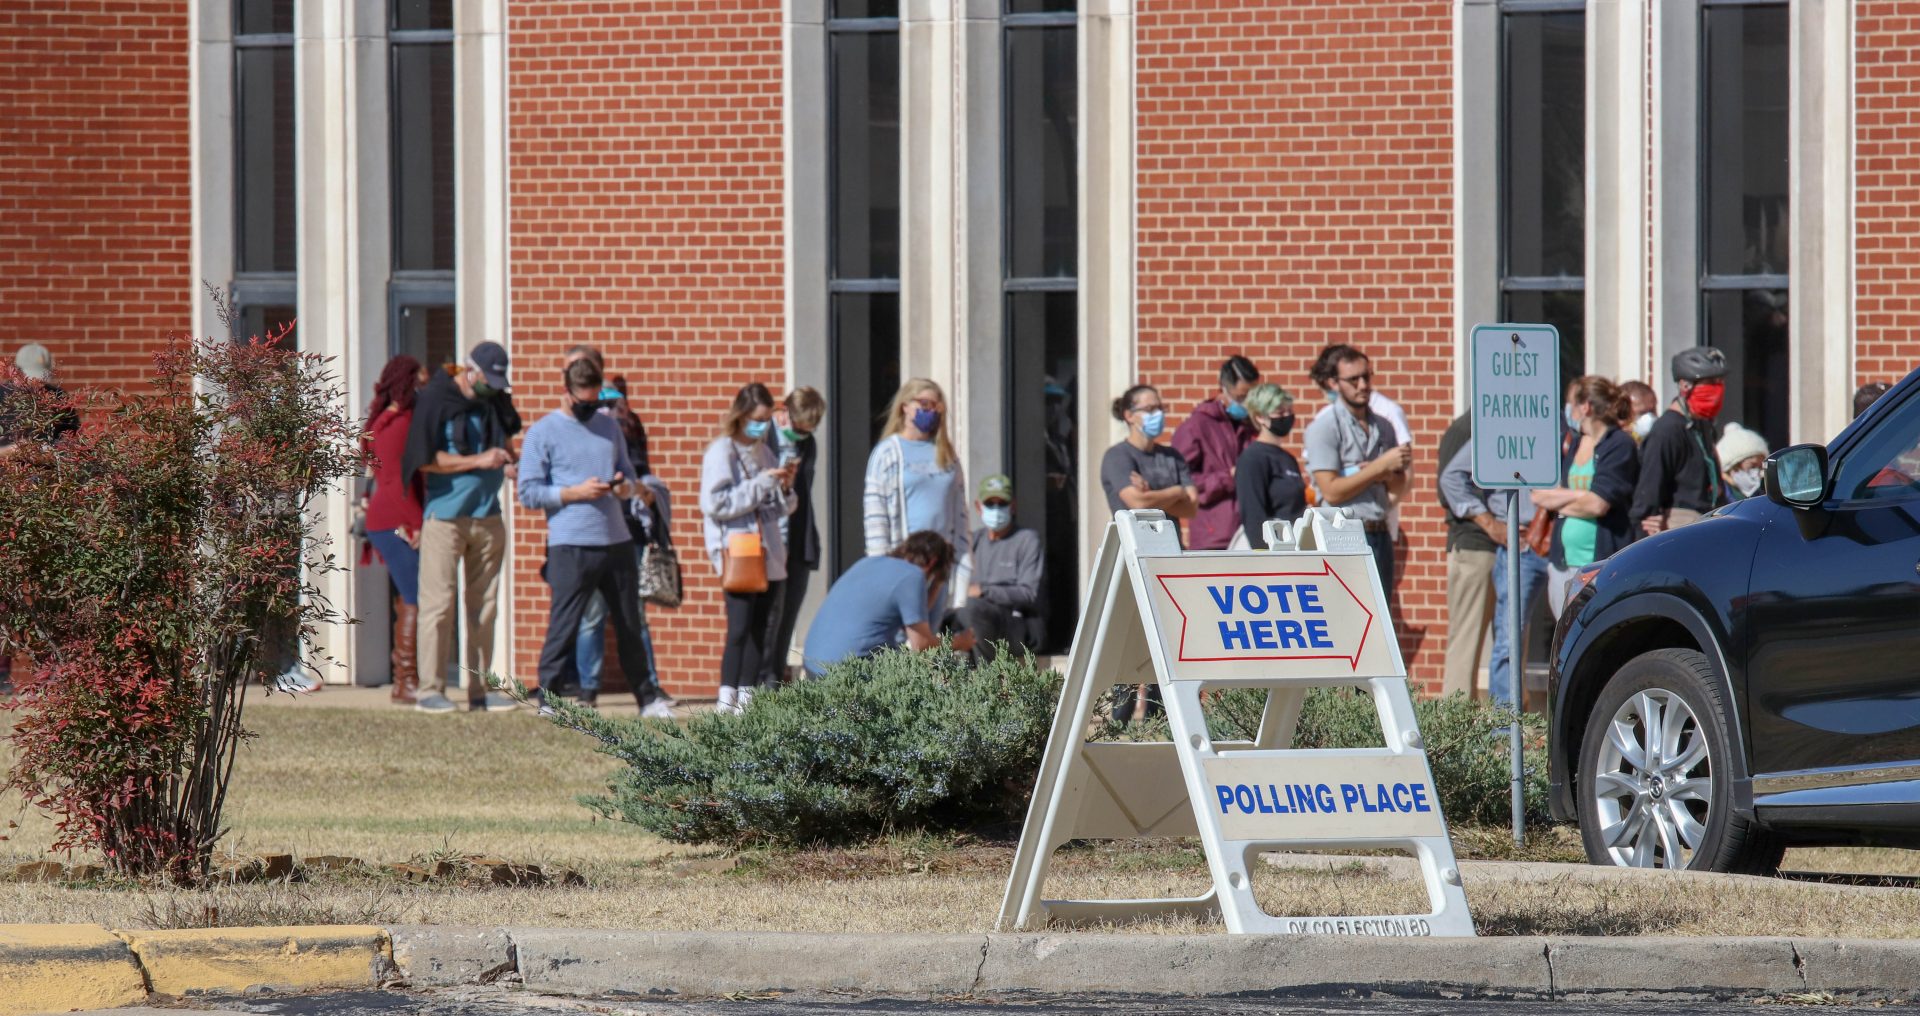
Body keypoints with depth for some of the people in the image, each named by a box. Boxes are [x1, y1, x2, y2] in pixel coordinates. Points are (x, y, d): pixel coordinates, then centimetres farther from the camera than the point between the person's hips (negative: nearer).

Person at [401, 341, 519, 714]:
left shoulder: (496, 402, 11)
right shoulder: (434, 400, -8)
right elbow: (425, 460, -12)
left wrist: (508, 459, 6)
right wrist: (478, 461, -16)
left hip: (487, 514, 6)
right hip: (445, 514, -6)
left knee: (484, 605, 7)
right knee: (438, 603, -6)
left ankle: (481, 689, 11)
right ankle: (430, 689, -3)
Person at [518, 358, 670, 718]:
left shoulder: (609, 428, 15)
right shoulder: (543, 433, -1)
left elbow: (629, 476, 22)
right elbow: (529, 493, -6)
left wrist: (625, 486, -2)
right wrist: (575, 492, -15)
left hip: (617, 541, 5)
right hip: (570, 547, -5)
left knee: (631, 625, 12)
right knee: (564, 624, -9)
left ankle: (647, 698, 21)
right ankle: (548, 699, -4)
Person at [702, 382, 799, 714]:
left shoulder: (764, 452, 17)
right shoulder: (722, 452, -3)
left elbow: (780, 509, 21)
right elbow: (716, 504, -14)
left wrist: (785, 488, 0)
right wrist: (762, 484, -15)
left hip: (768, 553, 7)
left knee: (759, 630, 6)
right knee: (740, 629, -13)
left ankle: (746, 699, 10)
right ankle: (727, 702, -14)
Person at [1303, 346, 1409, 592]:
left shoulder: (1383, 427, 14)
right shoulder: (1324, 427, -5)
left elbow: (1400, 488, 19)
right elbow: (1332, 491, -13)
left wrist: (1387, 476, -5)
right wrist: (1380, 466, -13)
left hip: (1380, 535, 7)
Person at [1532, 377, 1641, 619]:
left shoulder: (1620, 445, -5)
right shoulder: (1570, 446, 16)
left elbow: (1597, 505, -14)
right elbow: (1538, 496, 7)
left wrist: (1557, 501, 1)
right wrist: (1579, 495, -7)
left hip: (1603, 562, -7)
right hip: (1563, 564, 7)